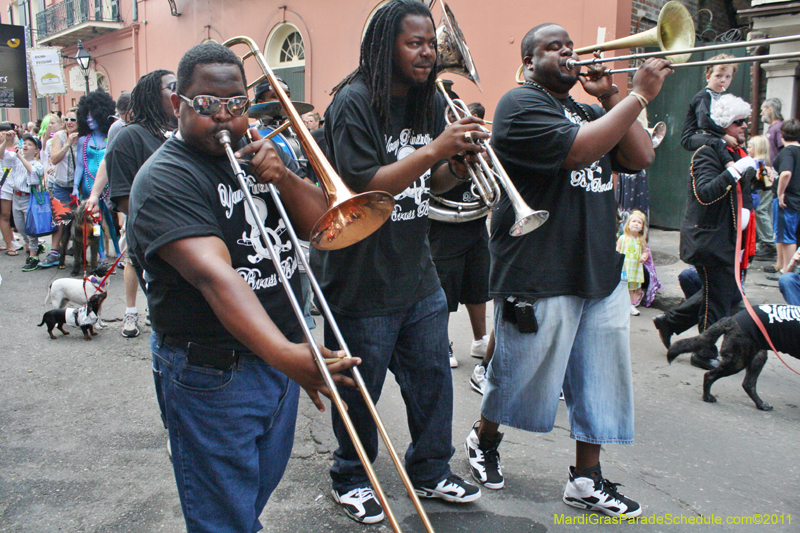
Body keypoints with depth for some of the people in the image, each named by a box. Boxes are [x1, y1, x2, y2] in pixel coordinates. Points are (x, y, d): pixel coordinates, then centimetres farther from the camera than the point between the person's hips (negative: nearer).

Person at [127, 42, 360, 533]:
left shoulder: (258, 155, 8)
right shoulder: (165, 179, -17)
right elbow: (213, 275, -31)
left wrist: (283, 176, -15)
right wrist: (283, 353, -43)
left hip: (281, 354, 7)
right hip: (214, 376, -7)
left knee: (262, 489, 25)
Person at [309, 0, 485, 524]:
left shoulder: (430, 102, 9)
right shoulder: (355, 101, -14)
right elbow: (364, 187, -22)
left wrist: (459, 165, -8)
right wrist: (433, 150, -28)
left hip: (419, 276, 7)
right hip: (361, 280, -7)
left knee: (433, 381, 16)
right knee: (359, 391, 10)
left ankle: (431, 472, 37)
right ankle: (352, 481, 32)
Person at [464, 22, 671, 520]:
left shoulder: (590, 110, 19)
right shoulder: (521, 104, -6)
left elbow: (641, 157, 7)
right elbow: (577, 149, -22)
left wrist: (611, 95, 2)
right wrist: (638, 94, -17)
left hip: (602, 270, 8)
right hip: (539, 274, -7)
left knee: (599, 383, 10)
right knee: (519, 379, 8)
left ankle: (587, 479, 24)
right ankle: (484, 439, 35)